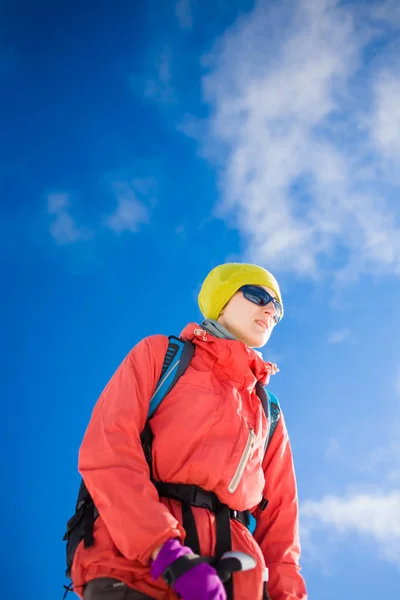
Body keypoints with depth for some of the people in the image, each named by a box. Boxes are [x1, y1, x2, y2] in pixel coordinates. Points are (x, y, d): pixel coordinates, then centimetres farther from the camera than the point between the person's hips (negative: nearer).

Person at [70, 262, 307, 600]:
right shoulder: (160, 354, 14)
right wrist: (168, 552, -15)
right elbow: (106, 452, -2)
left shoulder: (268, 413, 27)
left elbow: (278, 513, 20)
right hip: (135, 563, -4)